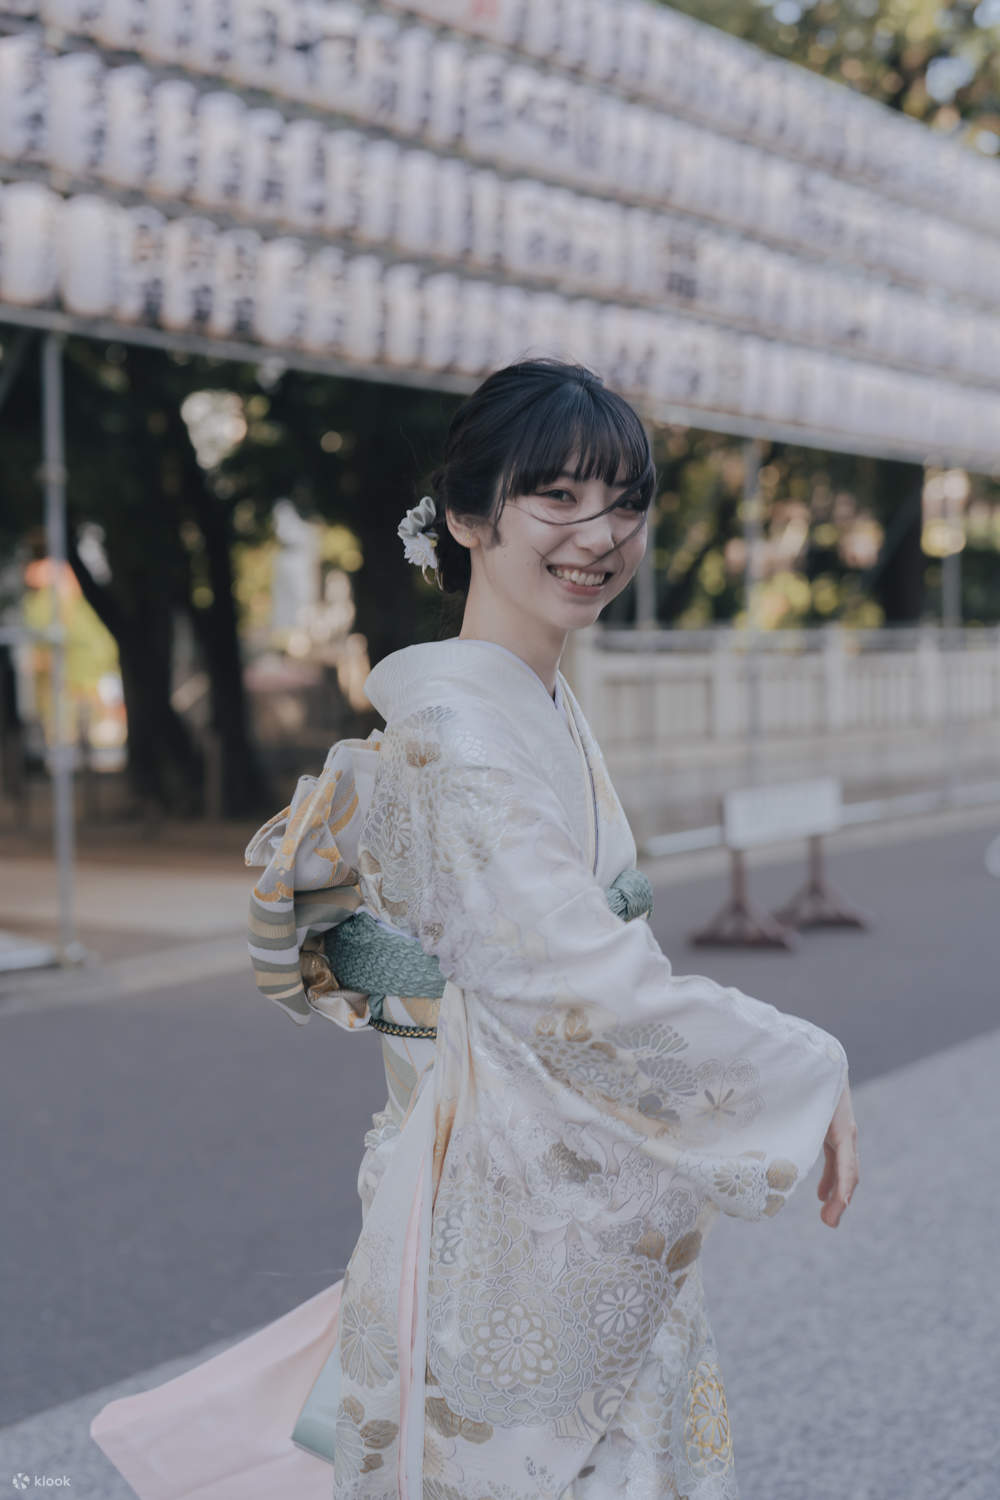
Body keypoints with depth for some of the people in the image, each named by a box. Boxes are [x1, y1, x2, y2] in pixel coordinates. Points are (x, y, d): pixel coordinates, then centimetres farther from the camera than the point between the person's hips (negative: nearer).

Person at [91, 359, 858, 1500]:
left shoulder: (544, 706, 8)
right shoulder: (459, 722, -21)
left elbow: (300, 860, 20)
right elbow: (586, 983, -30)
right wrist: (809, 1075, -20)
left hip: (593, 1212, 9)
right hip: (511, 1203, -9)